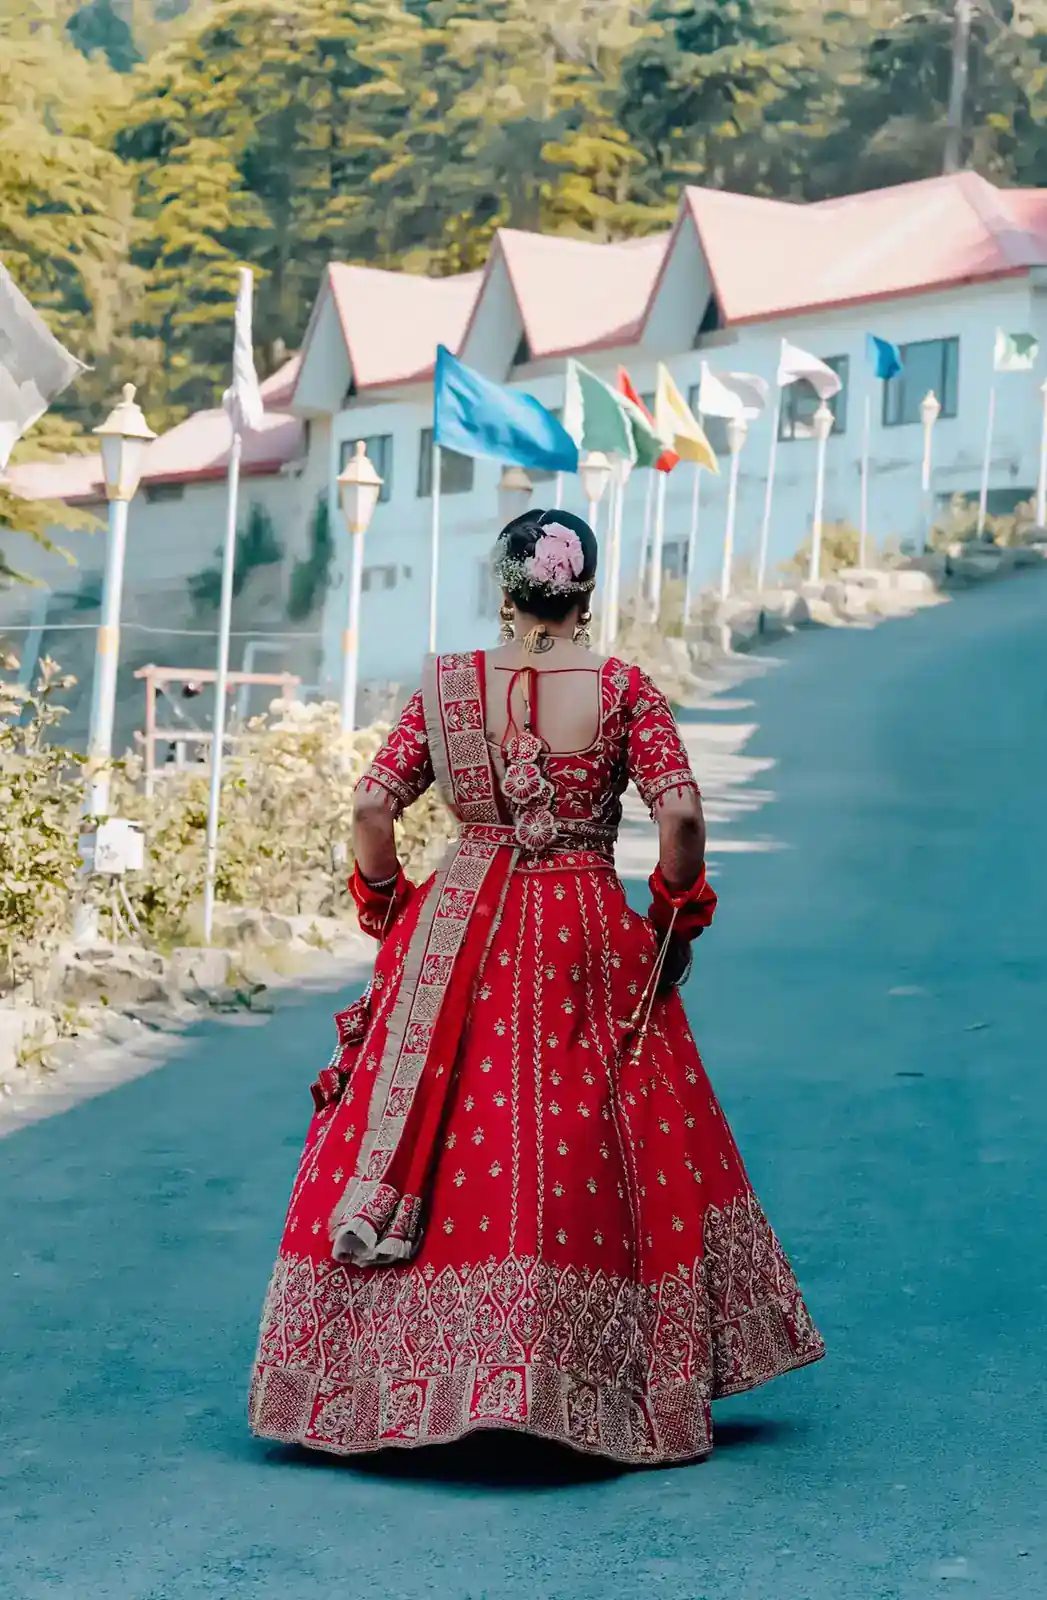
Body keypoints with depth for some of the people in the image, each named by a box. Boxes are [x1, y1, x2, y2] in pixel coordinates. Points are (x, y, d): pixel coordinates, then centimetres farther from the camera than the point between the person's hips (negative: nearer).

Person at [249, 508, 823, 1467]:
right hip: (588, 947, -1)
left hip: (459, 938, 2)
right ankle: (618, 1386, 11)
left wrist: (388, 913, 10)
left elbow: (373, 810, -3)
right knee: (592, 1155, 5)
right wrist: (679, 915, 3)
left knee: (449, 1134, 9)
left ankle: (412, 1368, 14)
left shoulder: (448, 686, 0)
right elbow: (680, 816, -13)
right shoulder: (624, 690, -5)